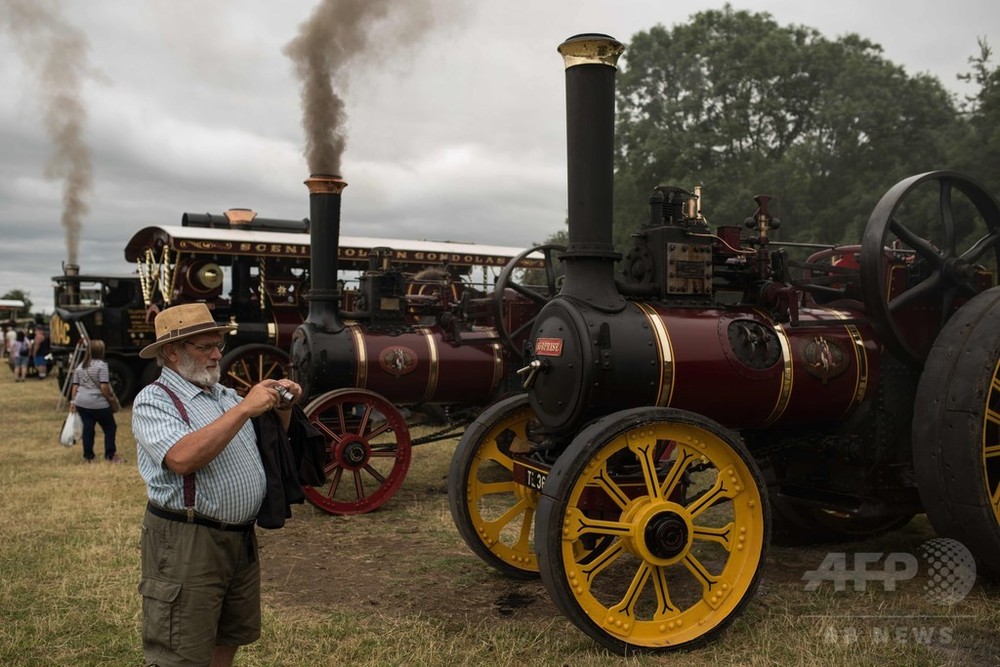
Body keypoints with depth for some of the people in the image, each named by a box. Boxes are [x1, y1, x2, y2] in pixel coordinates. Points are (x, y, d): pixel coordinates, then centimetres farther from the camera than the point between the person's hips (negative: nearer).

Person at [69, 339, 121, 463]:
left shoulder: (80, 366, 11)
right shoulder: (101, 365, -10)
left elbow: (75, 386, 12)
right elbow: (104, 386, -15)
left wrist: (72, 401, 16)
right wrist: (111, 398, -2)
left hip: (81, 403, 6)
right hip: (98, 404, -6)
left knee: (88, 429, 11)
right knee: (110, 428, 7)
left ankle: (88, 457, 14)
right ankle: (110, 456, 7)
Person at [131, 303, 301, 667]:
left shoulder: (226, 394, 13)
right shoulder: (153, 401, -9)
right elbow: (182, 458, -27)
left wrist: (282, 409, 2)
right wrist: (245, 408, -25)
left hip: (241, 538, 8)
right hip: (186, 543, -7)